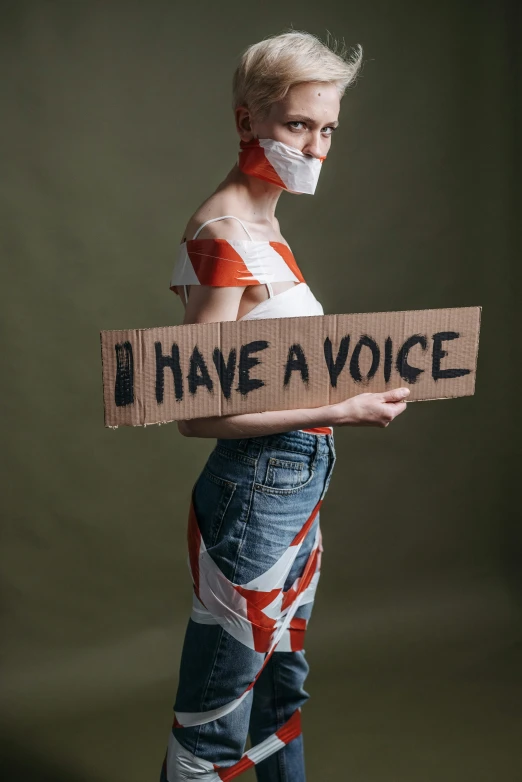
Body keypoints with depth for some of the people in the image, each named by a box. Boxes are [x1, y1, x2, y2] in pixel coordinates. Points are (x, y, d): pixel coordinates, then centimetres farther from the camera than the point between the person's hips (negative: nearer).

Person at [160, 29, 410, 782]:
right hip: (255, 491, -9)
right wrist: (340, 410, -22)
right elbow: (196, 411, -22)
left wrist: (358, 385, 7)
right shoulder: (220, 233, -18)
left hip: (299, 488, 9)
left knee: (284, 692, 24)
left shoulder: (265, 226, 10)